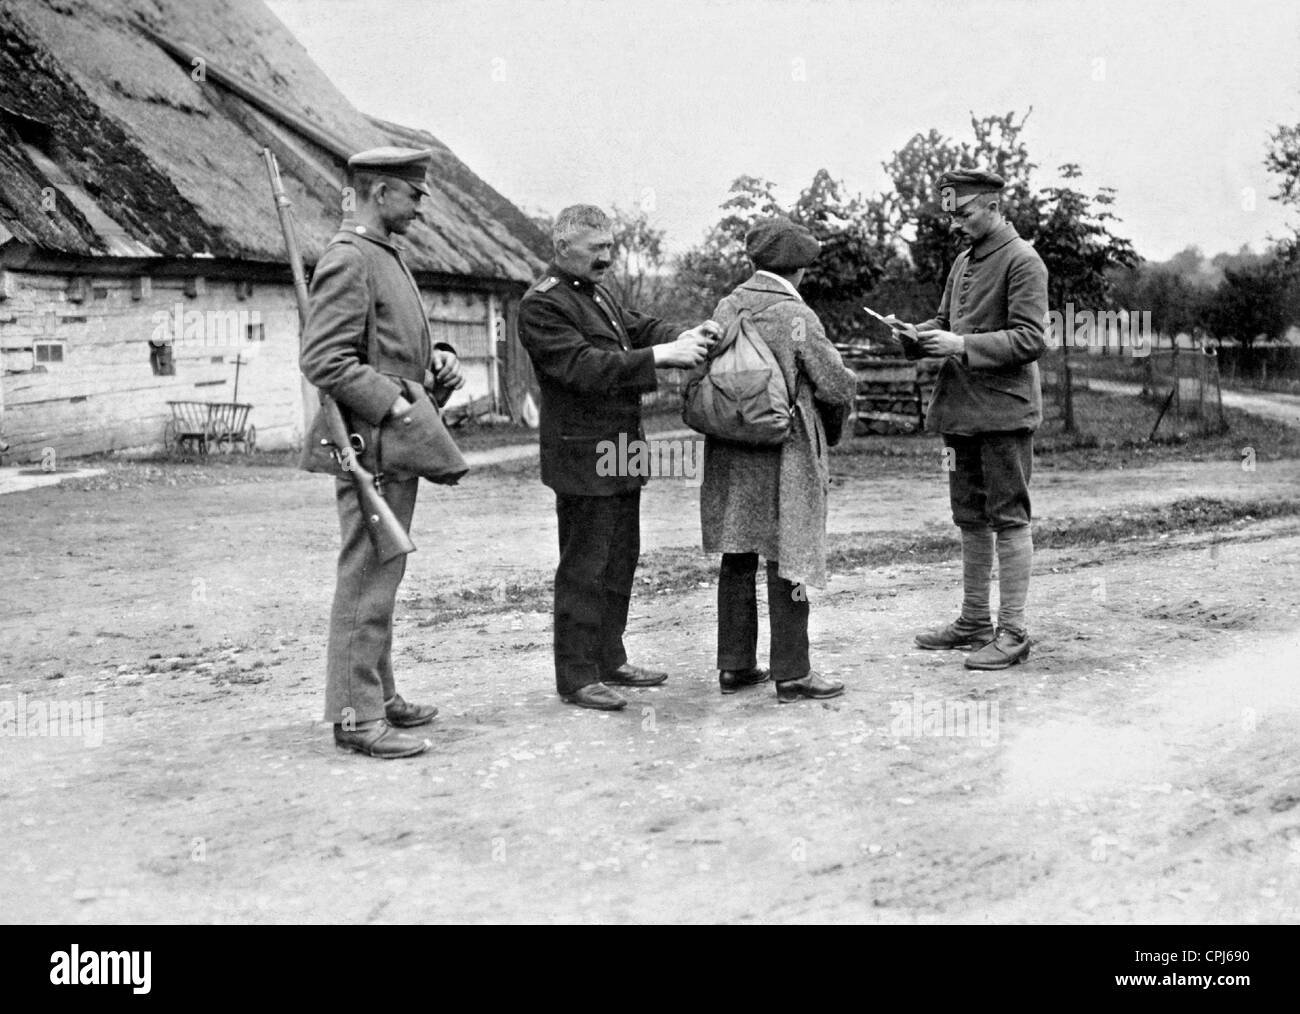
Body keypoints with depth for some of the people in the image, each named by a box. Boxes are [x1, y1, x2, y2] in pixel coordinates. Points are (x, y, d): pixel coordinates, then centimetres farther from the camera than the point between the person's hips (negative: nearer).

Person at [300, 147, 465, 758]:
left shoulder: (385, 256, 18)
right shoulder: (348, 259, -14)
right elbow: (323, 359, -22)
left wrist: (433, 359, 9)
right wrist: (392, 403, -23)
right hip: (371, 443, -10)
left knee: (383, 576, 15)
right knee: (367, 578, -7)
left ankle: (378, 694, 25)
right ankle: (356, 715, -3)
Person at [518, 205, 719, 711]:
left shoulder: (599, 292, 17)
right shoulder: (542, 304, -14)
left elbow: (640, 328, 13)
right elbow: (582, 366, -24)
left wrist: (688, 335, -8)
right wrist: (659, 355, -27)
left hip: (621, 454, 9)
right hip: (582, 457, -9)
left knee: (620, 562, 16)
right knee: (584, 569, -3)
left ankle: (610, 660, 28)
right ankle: (576, 677, 5)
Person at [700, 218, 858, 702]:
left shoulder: (727, 307, 3)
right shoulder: (796, 316, -13)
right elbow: (837, 387, -9)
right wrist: (848, 380, 12)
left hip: (730, 453, 6)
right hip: (783, 453, -6)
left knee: (737, 558, 13)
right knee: (787, 562, 1)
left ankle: (735, 664, 20)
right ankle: (791, 672, 6)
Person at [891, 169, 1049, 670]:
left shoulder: (1022, 261, -10)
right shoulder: (963, 261, 15)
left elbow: (1030, 340, -16)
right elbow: (946, 318, 25)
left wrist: (962, 345, -20)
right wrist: (920, 333, 3)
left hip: (1003, 411, -8)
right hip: (961, 410, 8)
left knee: (1008, 519, -3)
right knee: (970, 519, 14)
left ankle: (1012, 632, 2)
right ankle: (974, 621, 24)